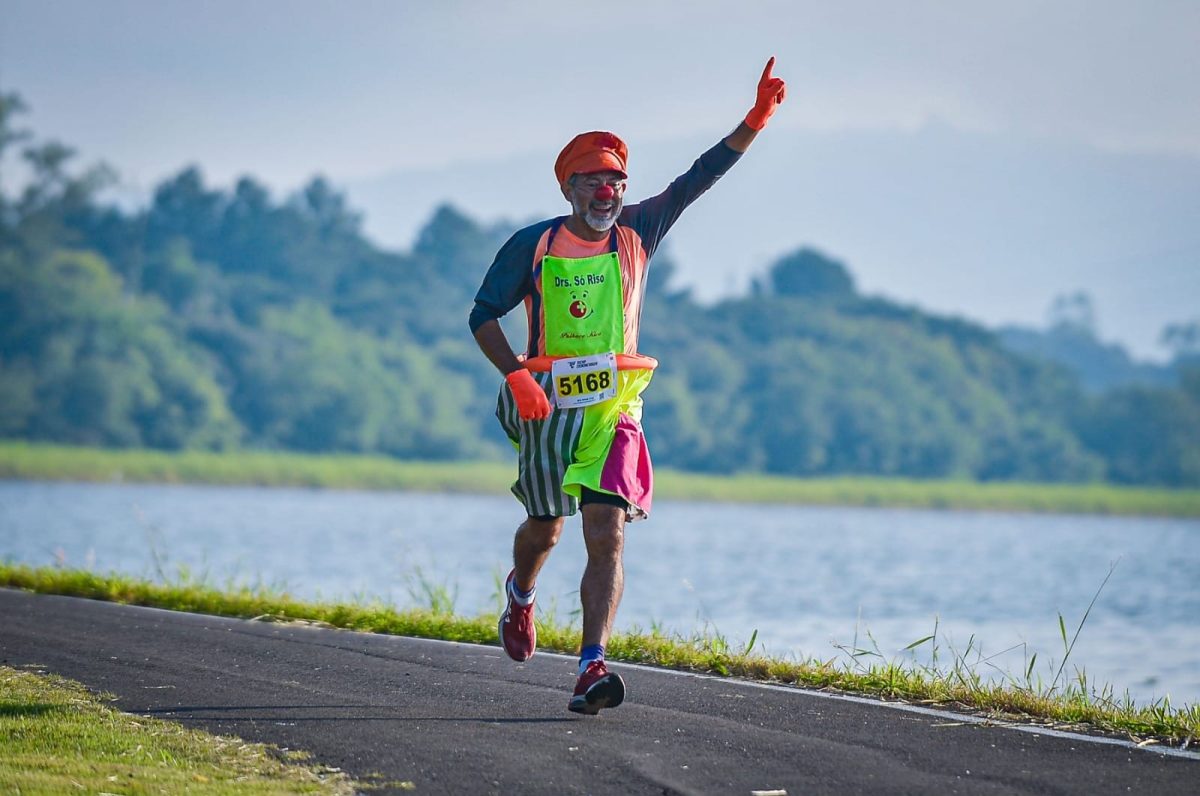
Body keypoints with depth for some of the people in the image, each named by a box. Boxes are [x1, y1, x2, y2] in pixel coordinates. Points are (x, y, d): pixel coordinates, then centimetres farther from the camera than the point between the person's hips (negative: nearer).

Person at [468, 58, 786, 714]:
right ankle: (520, 593, 51)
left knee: (606, 532, -14)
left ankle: (591, 671, -20)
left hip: (614, 407, 1)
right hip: (547, 405, -1)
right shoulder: (532, 246, -4)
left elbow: (697, 180, -1)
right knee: (545, 529, 15)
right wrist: (517, 375, -15)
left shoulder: (635, 234, 3)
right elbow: (484, 315, 0)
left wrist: (754, 121, -12)